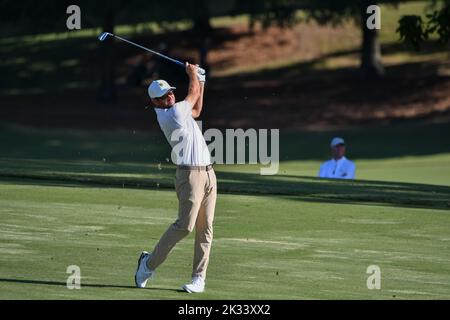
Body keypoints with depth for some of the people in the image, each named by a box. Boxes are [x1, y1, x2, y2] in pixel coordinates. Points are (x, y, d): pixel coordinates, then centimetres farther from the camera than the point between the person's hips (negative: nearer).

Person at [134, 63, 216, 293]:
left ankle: (199, 278, 1)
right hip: (190, 174, -9)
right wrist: (192, 74, 22)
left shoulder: (178, 112, 17)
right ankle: (150, 262, 1)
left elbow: (196, 111, 38)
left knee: (205, 228, 2)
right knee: (185, 225, -14)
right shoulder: (171, 114, -10)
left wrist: (201, 81, 35)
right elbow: (193, 92, 4)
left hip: (208, 173, 9)